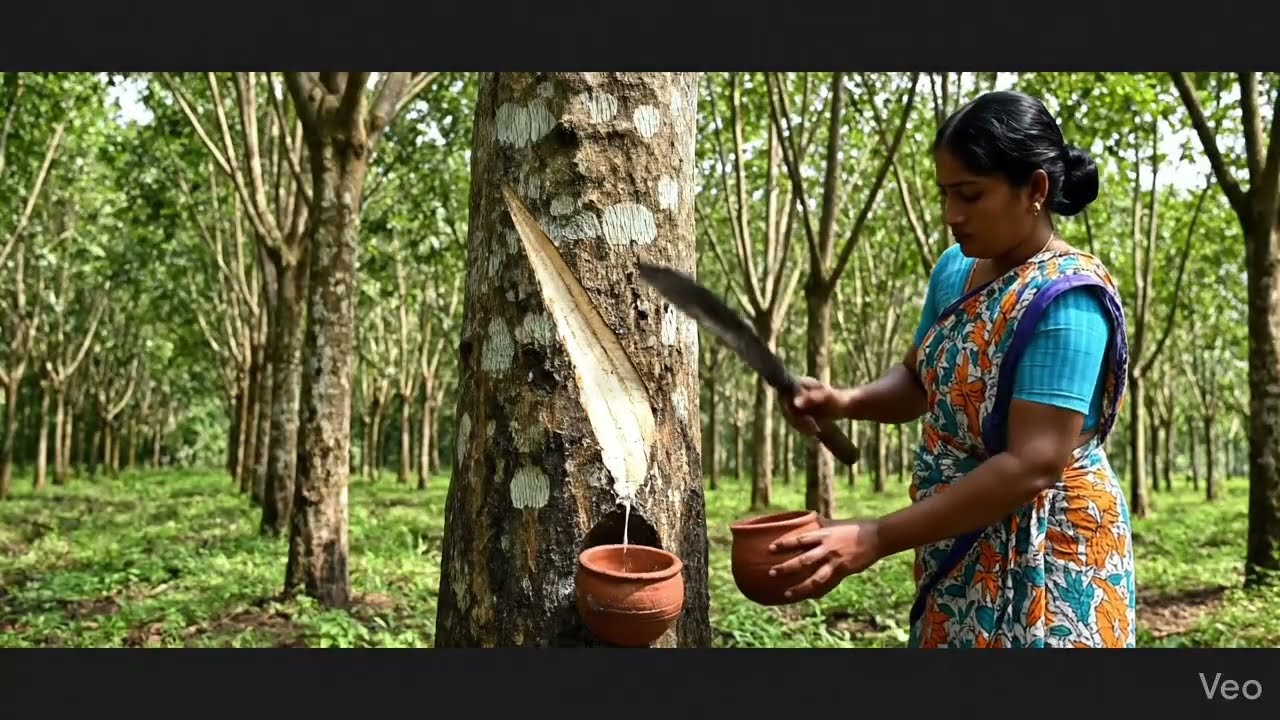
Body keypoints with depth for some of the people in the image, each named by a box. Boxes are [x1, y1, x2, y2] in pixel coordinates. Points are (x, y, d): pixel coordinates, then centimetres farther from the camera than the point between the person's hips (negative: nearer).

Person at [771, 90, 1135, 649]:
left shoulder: (1066, 300, -22)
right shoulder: (956, 269, 2)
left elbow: (1034, 466, -28)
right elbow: (920, 381, 13)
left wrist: (876, 538, -30)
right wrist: (846, 402, -9)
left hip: (1044, 558, -7)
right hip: (962, 551, 7)